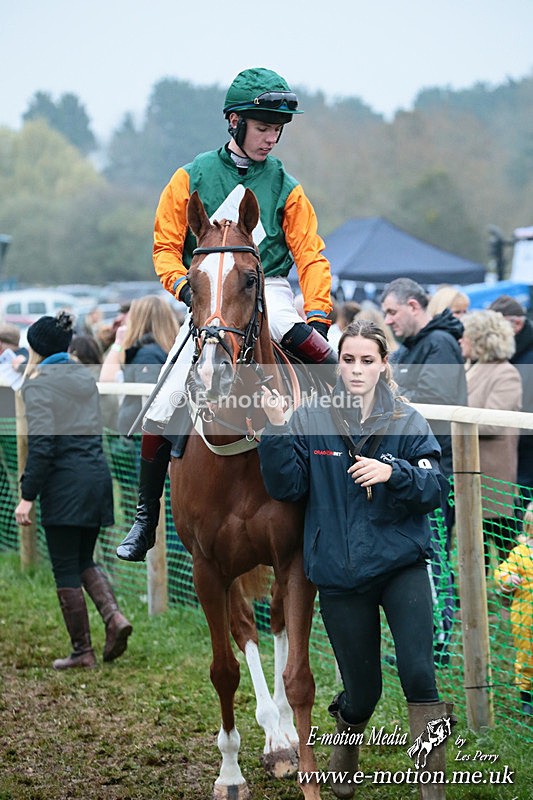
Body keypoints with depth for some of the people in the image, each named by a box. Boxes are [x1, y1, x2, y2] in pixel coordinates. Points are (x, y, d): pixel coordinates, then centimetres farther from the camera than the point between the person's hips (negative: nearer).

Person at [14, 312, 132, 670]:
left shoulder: (39, 384, -9)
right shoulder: (85, 376, 13)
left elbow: (41, 445, -16)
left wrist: (27, 496, -14)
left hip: (65, 482, -7)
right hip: (98, 475, 7)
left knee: (66, 570, 3)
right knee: (84, 560, 19)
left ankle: (82, 651, 7)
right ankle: (114, 616, -4)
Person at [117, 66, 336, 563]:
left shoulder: (285, 188, 6)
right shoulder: (193, 178, 5)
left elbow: (310, 256, 3)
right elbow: (165, 245, 6)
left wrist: (317, 312, -12)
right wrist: (183, 285, -13)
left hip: (270, 296, 0)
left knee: (323, 358, -32)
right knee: (161, 411, -7)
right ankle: (145, 517, 9)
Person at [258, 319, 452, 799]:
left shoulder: (408, 422, 1)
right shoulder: (310, 421, 1)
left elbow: (437, 488, -5)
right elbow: (286, 488, -5)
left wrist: (393, 473, -23)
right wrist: (276, 428, -17)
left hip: (402, 563, 0)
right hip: (340, 574, 1)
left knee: (419, 674, -20)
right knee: (363, 691, 10)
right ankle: (346, 747, 44)